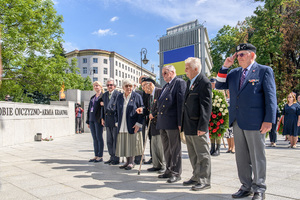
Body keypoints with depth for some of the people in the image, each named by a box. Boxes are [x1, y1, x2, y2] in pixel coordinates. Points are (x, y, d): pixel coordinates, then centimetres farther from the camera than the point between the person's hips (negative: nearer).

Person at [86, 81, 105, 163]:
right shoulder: (92, 98, 20)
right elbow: (89, 109, 20)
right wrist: (88, 121, 15)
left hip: (98, 120, -7)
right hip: (92, 120, 7)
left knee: (99, 137, -4)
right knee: (94, 138, 9)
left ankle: (100, 156, 3)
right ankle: (96, 155, 15)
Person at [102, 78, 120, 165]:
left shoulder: (118, 94, -7)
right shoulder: (104, 95, 15)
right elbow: (104, 107, 17)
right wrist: (102, 118, 10)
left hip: (115, 119, -7)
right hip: (107, 119, 7)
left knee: (115, 139, -1)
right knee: (109, 140, 12)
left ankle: (116, 159, 8)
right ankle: (112, 157, 23)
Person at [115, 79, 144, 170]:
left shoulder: (137, 96, -2)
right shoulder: (119, 97, 11)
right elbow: (116, 111, 16)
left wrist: (138, 124, -10)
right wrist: (117, 123, 8)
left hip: (132, 126, -4)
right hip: (122, 126, 4)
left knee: (132, 144, -1)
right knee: (124, 144, 8)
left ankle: (131, 162, 11)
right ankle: (127, 161, 20)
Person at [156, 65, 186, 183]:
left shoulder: (180, 83, -5)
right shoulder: (165, 86, 22)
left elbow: (181, 103, -14)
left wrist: (180, 122, -19)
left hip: (173, 122, -9)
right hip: (162, 123, 9)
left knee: (175, 149, -1)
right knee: (166, 149, 15)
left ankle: (176, 173, 8)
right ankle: (169, 171, 26)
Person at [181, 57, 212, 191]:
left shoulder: (204, 82, -12)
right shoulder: (190, 82, 15)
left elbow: (206, 106, -17)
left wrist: (202, 126, -21)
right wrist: (182, 123, 16)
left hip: (197, 126, -9)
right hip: (188, 125, 9)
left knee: (202, 154, 2)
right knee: (193, 154, 17)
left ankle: (205, 181, 12)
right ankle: (196, 177, 30)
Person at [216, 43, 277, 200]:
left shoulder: (264, 71, -2)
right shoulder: (234, 73, 14)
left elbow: (270, 97, -6)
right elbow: (219, 85, 14)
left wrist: (268, 120, -13)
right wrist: (225, 66, 4)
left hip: (254, 121, -6)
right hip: (237, 121, 6)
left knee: (257, 156, 4)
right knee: (241, 156, 12)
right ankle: (246, 187, 25)